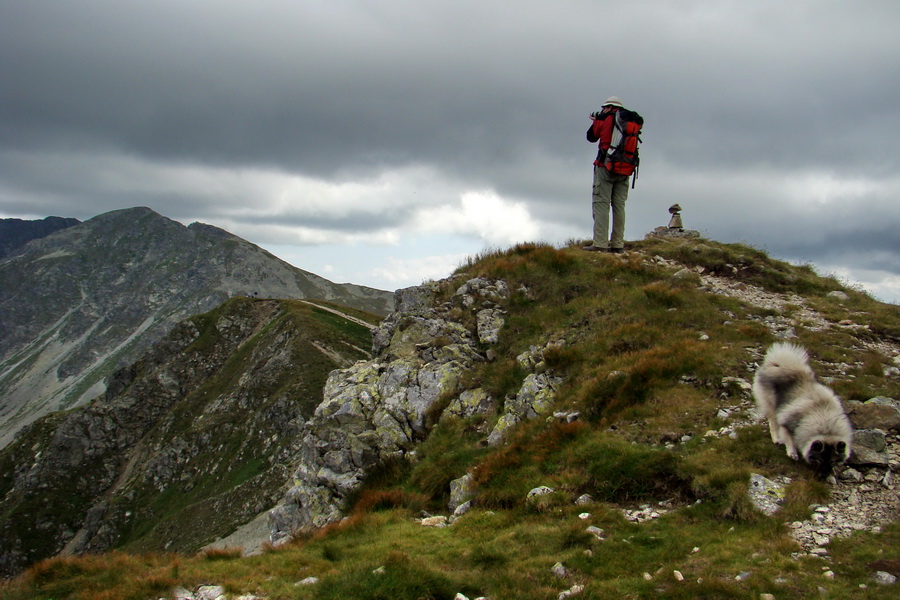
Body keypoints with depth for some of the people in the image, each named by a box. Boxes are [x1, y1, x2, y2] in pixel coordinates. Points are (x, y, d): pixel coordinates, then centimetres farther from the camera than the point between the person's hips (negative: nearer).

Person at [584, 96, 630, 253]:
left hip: (606, 165, -5)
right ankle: (618, 244, 3)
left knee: (601, 203, -8)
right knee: (619, 205, 6)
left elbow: (591, 137, 8)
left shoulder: (605, 119, -1)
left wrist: (595, 121, 27)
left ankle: (600, 243, -16)